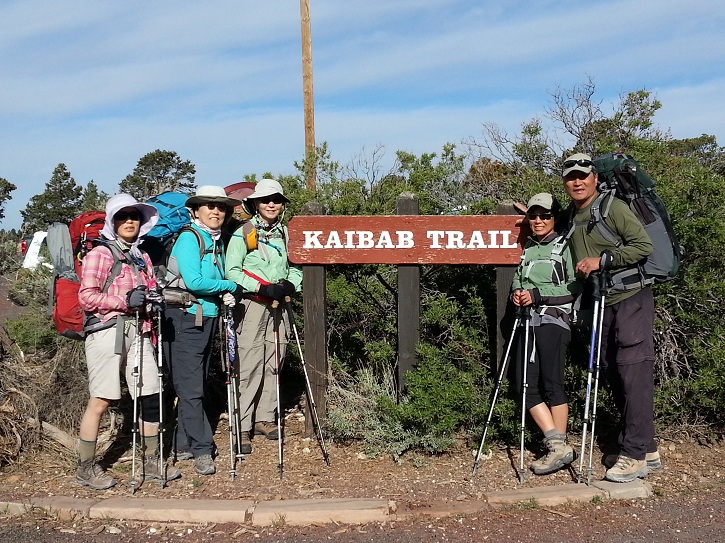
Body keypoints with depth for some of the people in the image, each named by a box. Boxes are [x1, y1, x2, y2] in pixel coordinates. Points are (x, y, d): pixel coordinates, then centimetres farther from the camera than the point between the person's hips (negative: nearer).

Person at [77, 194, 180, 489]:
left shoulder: (142, 258, 20)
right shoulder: (100, 254, -1)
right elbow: (86, 296, -9)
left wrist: (154, 299, 6)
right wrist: (125, 301, -16)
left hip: (138, 332, 6)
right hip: (107, 330, -6)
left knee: (150, 396, 4)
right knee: (100, 401, -3)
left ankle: (151, 461, 17)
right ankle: (86, 467, 9)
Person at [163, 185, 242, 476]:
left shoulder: (217, 241, 14)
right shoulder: (188, 238, -11)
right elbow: (194, 282, -21)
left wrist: (225, 295, -1)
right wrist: (229, 286, -8)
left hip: (208, 319, 9)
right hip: (185, 319, -9)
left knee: (197, 385, 12)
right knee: (191, 388, -5)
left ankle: (184, 445, 21)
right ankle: (202, 450, 1)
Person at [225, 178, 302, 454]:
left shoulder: (286, 233, 12)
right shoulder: (243, 233, -3)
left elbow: (295, 267, 19)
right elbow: (232, 271, -8)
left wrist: (290, 285, -2)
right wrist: (262, 288, -17)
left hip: (278, 305, 5)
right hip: (252, 305, -5)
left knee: (273, 364, 9)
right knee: (250, 367, -8)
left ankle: (264, 418, 20)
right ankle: (242, 426, -2)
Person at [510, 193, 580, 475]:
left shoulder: (565, 246, 0)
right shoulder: (526, 248, 19)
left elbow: (576, 286, -9)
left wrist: (538, 295, -15)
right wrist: (516, 293, 5)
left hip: (554, 318, -7)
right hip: (529, 320, 7)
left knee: (551, 383, -7)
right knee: (527, 384, 2)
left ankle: (560, 447, 2)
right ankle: (557, 444, 8)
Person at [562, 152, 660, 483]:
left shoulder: (613, 207, -9)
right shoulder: (570, 216, 13)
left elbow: (643, 246, -16)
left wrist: (602, 260, -19)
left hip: (630, 299, -8)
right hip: (601, 305, 8)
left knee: (634, 375, -9)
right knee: (613, 374, 10)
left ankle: (634, 456, -6)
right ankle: (646, 449, 21)